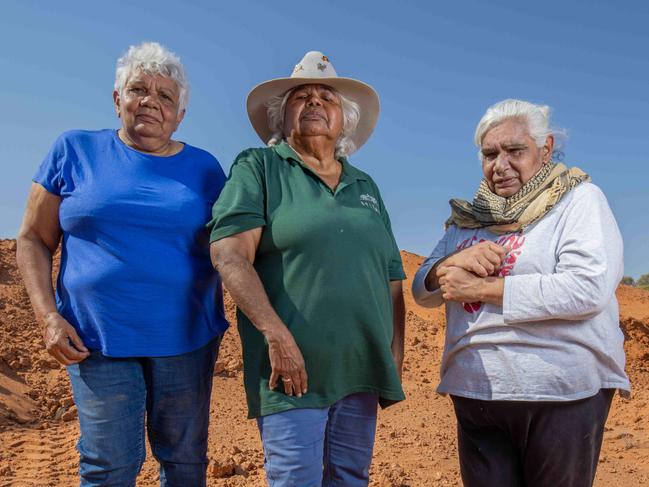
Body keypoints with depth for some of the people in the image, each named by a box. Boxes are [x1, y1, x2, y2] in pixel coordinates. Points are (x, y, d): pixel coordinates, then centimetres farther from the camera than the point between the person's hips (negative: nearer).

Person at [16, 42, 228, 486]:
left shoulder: (204, 168, 5)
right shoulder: (75, 150, 3)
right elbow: (33, 240, 5)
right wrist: (48, 316, -6)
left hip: (187, 338, 2)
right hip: (98, 338, -1)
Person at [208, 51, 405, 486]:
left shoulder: (366, 187, 17)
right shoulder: (258, 168, 2)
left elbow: (393, 279, 17)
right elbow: (229, 255, -11)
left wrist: (395, 356, 8)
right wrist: (277, 335, -19)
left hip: (361, 370, 6)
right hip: (292, 367, -5)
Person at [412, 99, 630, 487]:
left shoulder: (579, 199, -4)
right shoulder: (469, 218, 12)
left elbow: (589, 288, -19)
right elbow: (423, 291, 9)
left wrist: (482, 288, -18)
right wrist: (453, 261, -13)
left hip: (562, 396, -4)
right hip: (474, 394, 5)